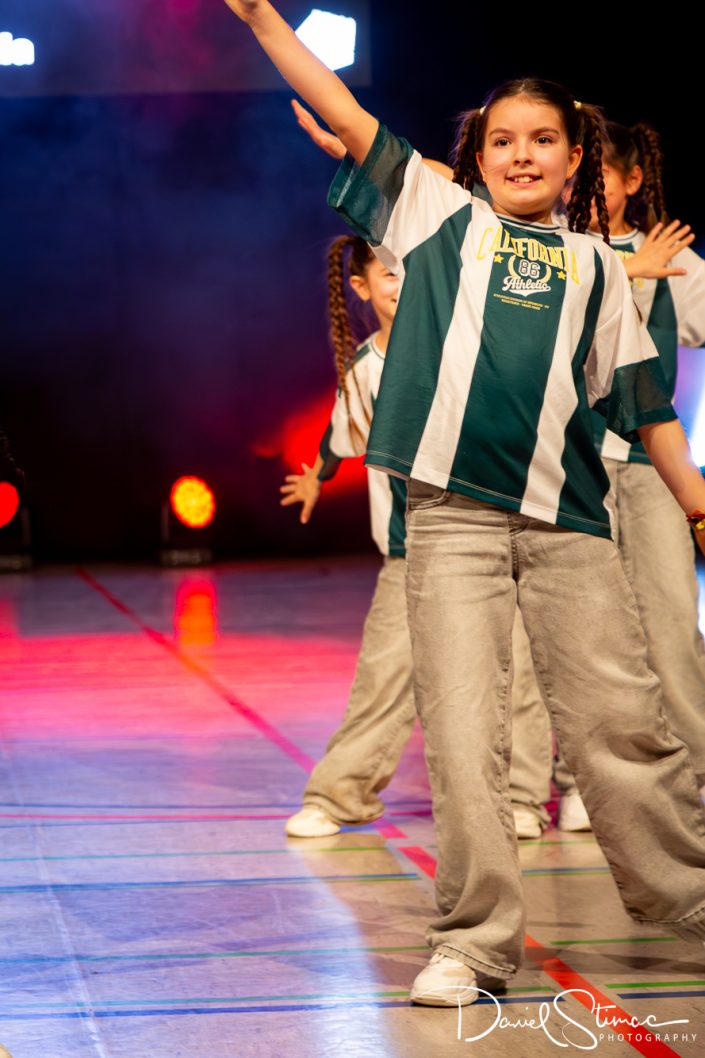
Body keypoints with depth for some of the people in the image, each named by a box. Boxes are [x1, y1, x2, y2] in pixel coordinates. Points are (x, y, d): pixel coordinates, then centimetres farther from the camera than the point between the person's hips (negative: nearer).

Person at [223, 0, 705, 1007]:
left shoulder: (595, 264, 16)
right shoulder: (439, 215, 13)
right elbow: (347, 118, 8)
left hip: (569, 517, 1)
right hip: (452, 511, -1)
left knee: (619, 719, 2)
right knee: (461, 731, -5)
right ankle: (473, 940, 3)